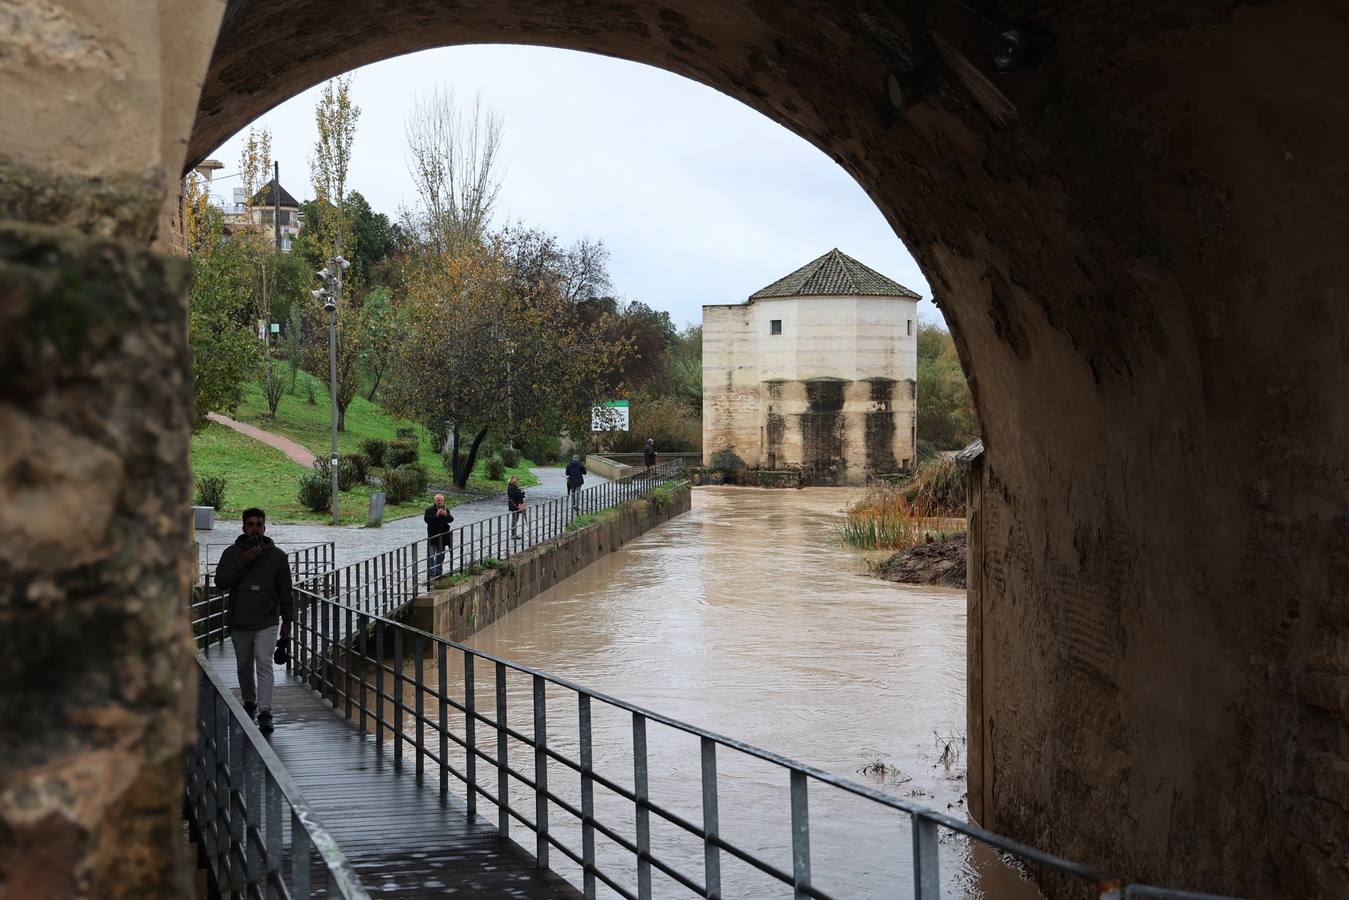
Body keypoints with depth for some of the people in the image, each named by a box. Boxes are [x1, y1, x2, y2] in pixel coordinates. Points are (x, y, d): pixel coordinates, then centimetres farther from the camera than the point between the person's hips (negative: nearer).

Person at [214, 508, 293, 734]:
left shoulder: (277, 556, 2)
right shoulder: (232, 553, 3)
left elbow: (285, 591, 6)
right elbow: (220, 582, -10)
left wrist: (287, 622, 4)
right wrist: (244, 561, -17)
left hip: (266, 622, -2)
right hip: (239, 622, 2)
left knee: (264, 664, -14)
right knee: (244, 666, 15)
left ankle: (265, 713, -19)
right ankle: (249, 703, 36)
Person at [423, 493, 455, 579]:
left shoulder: (446, 509, 5)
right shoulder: (429, 509, -5)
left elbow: (451, 519, -7)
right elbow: (427, 519, -20)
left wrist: (446, 515, -27)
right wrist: (436, 515, -30)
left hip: (442, 537, 4)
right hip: (432, 537, -4)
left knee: (440, 557, 14)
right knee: (431, 557, -9)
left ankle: (438, 573, 26)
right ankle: (431, 575, -7)